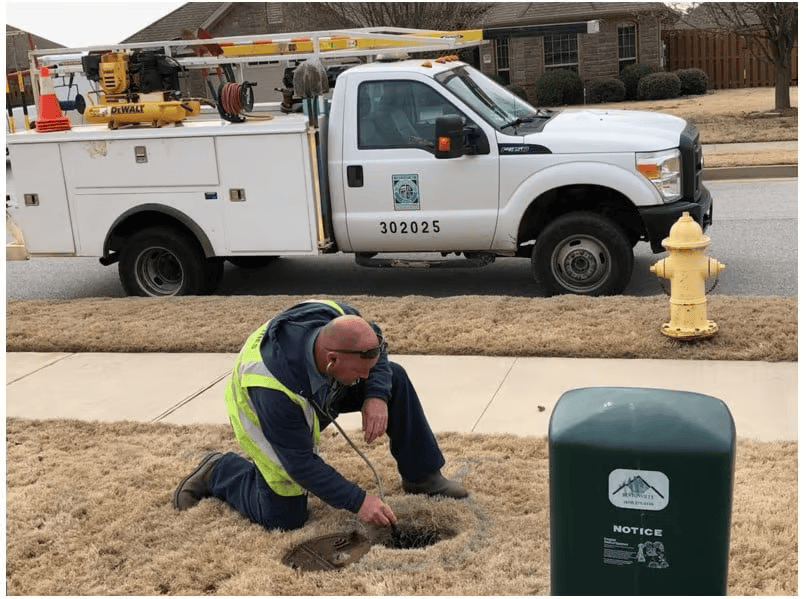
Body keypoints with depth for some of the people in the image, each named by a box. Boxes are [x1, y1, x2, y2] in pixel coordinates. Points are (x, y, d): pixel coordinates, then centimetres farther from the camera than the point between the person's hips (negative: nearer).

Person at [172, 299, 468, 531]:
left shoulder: (339, 318, -31)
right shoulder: (275, 390, -44)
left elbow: (376, 343, -7)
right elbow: (301, 462, -32)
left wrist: (377, 396, -24)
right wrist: (359, 501, -29)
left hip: (323, 390, 6)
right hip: (265, 414, -6)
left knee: (394, 378, -11)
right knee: (284, 518, -4)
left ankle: (422, 476, 5)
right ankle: (219, 472, 19)